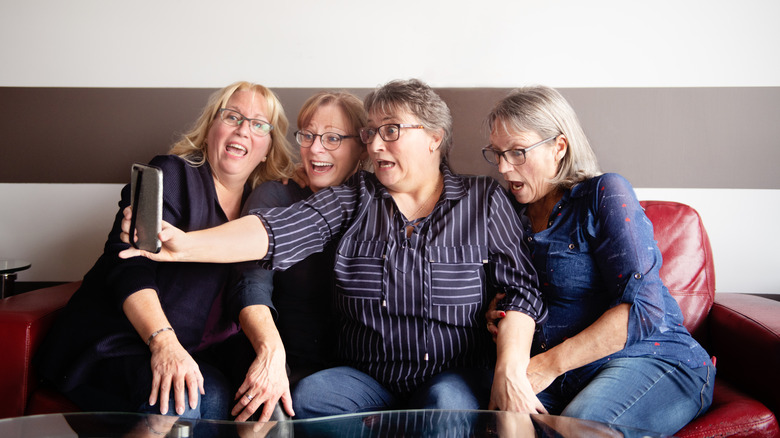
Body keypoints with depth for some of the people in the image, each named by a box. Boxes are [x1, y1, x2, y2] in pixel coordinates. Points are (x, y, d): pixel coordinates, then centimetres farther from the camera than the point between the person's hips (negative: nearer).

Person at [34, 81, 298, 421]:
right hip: (123, 342, -4)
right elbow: (129, 265, -15)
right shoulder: (171, 175, -3)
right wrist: (163, 342, -31)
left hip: (205, 355, 5)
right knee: (176, 398, -34)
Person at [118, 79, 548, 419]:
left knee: (450, 402, -33)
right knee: (307, 395, -26)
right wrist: (185, 244, -27)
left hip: (454, 375, -1)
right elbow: (279, 230, -11)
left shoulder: (484, 199, 3)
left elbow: (520, 289, -2)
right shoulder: (354, 198, 4)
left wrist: (511, 372, -19)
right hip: (367, 377, 2)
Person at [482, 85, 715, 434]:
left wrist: (550, 364, -21)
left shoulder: (605, 193, -7)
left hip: (653, 360, -4)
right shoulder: (516, 211, 13)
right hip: (564, 378, 5)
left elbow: (643, 308, -17)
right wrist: (498, 313, -1)